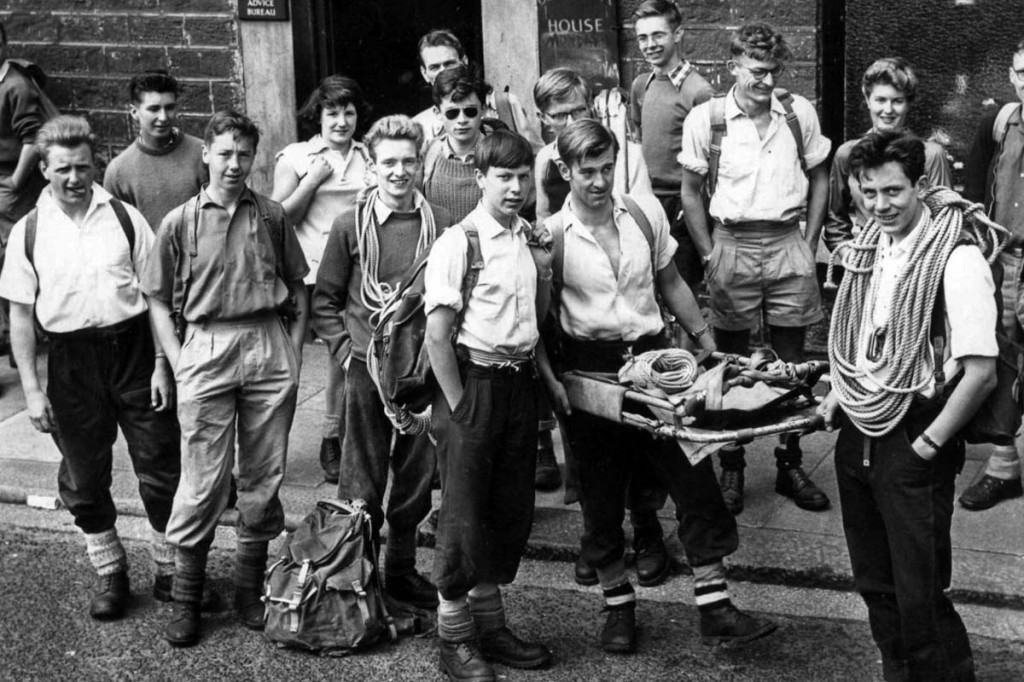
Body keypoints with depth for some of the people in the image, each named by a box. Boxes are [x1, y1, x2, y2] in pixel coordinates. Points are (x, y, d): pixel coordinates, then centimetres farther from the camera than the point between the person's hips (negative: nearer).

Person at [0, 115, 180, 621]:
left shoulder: (123, 217, -1)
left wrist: (161, 365, -4)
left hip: (134, 348, -1)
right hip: (72, 360, 1)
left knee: (160, 466, 4)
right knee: (83, 479, 10)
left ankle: (170, 571, 21)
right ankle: (111, 575, 28)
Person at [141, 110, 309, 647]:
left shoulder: (271, 217, 8)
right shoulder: (180, 223, 3)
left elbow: (297, 287, 14)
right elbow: (157, 299, 5)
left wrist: (293, 349, 4)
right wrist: (177, 361, -3)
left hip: (268, 348, 2)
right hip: (206, 349, -2)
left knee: (263, 476, 8)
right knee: (203, 481, -2)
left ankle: (250, 587, 20)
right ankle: (186, 598, 9)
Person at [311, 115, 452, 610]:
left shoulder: (440, 224, 0)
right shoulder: (351, 226, -2)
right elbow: (324, 300, 4)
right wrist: (345, 350, -5)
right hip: (366, 369, -1)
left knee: (417, 475, 11)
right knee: (362, 481, 5)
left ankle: (402, 571, 26)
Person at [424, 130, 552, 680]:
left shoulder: (531, 239, 7)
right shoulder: (458, 242, -12)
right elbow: (437, 334, -14)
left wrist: (539, 378, 8)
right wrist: (459, 405, -13)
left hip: (520, 382, 6)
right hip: (473, 383, -6)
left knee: (512, 510, 13)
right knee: (464, 512, 2)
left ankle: (489, 623, 27)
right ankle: (455, 637, 15)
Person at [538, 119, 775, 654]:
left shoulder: (645, 212, 2)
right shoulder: (551, 234, -7)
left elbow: (670, 283, 14)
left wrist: (707, 342, 12)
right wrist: (549, 379, -14)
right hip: (589, 367, -2)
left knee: (695, 479, -2)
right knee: (600, 496, 6)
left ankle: (714, 606, 5)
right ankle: (618, 605, 23)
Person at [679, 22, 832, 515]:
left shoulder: (799, 113, 1)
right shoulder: (706, 118, -5)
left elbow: (819, 180, 11)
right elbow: (690, 192, 3)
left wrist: (809, 244, 3)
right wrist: (710, 254, -2)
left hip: (788, 243, 2)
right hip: (733, 245, -2)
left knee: (792, 358, 7)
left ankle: (790, 465, 19)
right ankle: (731, 468, 16)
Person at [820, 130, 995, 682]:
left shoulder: (957, 260, -17)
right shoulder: (869, 246, 5)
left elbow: (980, 372, -19)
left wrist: (928, 444, -14)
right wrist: (839, 393, 9)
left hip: (914, 444, -7)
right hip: (859, 435, 7)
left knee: (919, 593, -3)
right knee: (875, 584, 17)